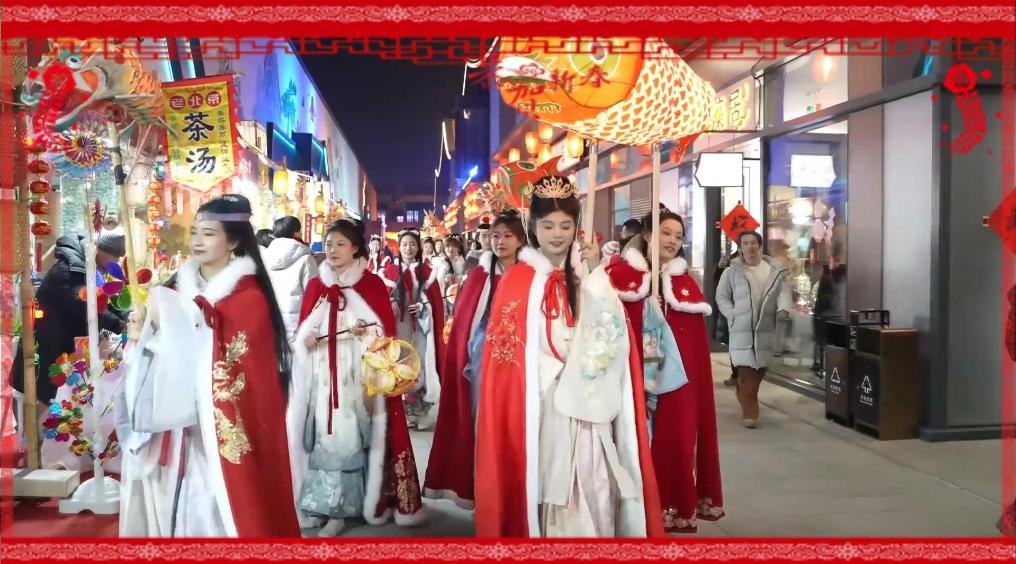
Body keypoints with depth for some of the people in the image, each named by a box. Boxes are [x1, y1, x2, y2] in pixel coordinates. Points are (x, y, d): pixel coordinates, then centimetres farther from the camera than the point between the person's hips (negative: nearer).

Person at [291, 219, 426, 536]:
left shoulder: (373, 285, 3)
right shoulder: (316, 287, 11)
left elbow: (387, 330, -1)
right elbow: (302, 334, 12)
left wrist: (367, 331, -19)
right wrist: (306, 340, -9)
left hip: (365, 376, -2)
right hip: (327, 377, 2)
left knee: (366, 435, -1)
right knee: (331, 437, 0)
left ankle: (373, 501, 12)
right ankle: (335, 509, 7)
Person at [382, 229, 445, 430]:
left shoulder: (427, 272, 10)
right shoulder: (389, 271, 7)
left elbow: (437, 302, 7)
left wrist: (423, 306, -10)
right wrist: (390, 306, -15)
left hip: (421, 327, 1)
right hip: (397, 326, -1)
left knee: (420, 364, -2)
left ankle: (421, 414, 6)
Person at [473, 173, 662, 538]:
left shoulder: (592, 274, 10)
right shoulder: (518, 282, -1)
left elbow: (616, 338, 2)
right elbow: (507, 355, -4)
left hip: (589, 407, 3)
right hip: (541, 409, -3)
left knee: (595, 490, 4)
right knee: (548, 489, 1)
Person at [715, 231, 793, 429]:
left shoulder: (775, 270, 7)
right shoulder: (732, 271, 2)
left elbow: (784, 290, 0)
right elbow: (721, 296, 6)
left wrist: (783, 308, -20)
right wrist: (732, 315, -8)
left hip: (766, 327, 3)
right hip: (741, 328, -3)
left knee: (760, 368, 12)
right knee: (746, 369, -8)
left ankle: (745, 397, 35)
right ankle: (749, 411, -3)